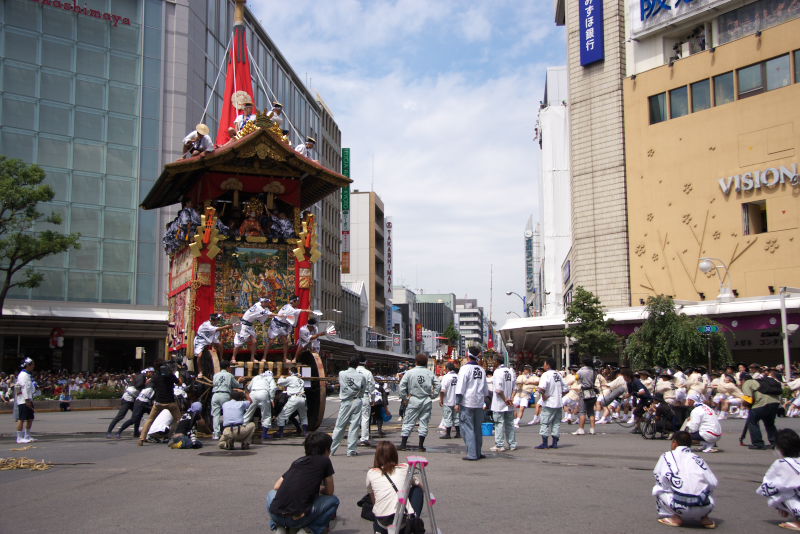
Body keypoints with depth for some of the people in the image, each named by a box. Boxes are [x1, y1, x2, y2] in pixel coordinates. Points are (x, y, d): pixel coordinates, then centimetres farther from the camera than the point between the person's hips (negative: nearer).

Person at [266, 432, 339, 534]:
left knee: (271, 493, 37)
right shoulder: (324, 461, 9)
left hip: (275, 515, 4)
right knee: (333, 500, 16)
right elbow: (329, 492, 16)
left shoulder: (297, 462, 22)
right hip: (298, 519, -4)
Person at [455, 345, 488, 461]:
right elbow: (485, 389, 17)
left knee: (468, 428, -3)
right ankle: (477, 453, 20)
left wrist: (457, 403, -10)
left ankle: (472, 454, -7)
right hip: (479, 403, 6)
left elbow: (460, 387, -13)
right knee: (477, 428, 13)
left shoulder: (465, 368, -9)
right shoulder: (482, 370, 10)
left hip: (467, 403, -6)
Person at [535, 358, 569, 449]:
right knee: (556, 423, 11)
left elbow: (541, 388, -28)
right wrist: (560, 396, 13)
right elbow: (566, 389, 14)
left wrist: (544, 396, -14)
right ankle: (555, 443, 13)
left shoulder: (546, 375, -13)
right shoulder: (558, 375, 10)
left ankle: (544, 443, 0)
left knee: (545, 423, -1)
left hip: (548, 404, -7)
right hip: (558, 404, 7)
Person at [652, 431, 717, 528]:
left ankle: (674, 517, 5)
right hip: (704, 508, 4)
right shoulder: (697, 458, 17)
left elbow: (658, 477, 9)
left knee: (657, 489, 18)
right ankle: (703, 517, 12)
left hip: (680, 508, -4)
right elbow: (713, 483, 9)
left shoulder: (666, 456, 10)